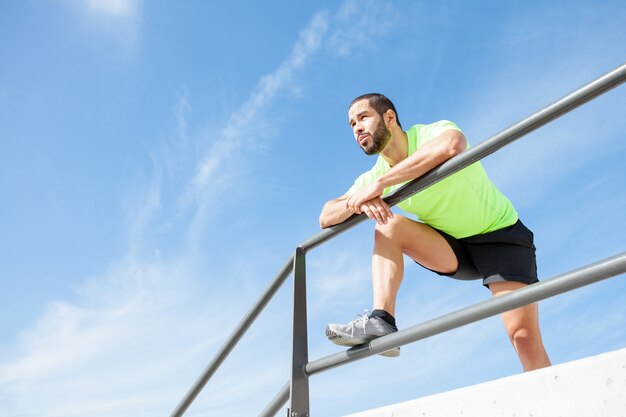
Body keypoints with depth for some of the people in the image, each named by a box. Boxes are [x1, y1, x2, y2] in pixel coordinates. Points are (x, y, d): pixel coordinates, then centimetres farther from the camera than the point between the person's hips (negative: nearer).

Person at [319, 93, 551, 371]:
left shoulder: (432, 133, -19)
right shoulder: (374, 177, -3)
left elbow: (452, 145, -45)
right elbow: (326, 218, -8)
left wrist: (380, 182, -41)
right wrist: (357, 202, -32)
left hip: (500, 234, -5)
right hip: (454, 247, 5)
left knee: (524, 334, -21)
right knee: (388, 226, -18)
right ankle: (381, 322, -29)